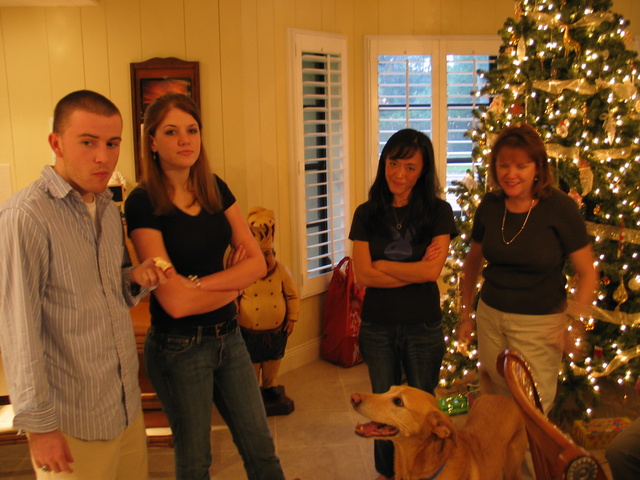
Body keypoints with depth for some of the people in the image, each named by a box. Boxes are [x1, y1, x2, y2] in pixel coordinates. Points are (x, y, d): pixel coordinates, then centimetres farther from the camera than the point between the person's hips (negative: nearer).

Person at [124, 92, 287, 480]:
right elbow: (174, 301, -21)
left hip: (228, 336, 5)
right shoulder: (144, 203, -15)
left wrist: (200, 283, -18)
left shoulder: (216, 189, 2)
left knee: (261, 449, 15)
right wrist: (235, 284, -7)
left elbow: (257, 262, -5)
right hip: (178, 347, -5)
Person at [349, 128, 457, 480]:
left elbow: (432, 271, -18)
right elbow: (362, 275, -11)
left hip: (423, 327, -1)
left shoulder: (437, 212, -8)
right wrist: (414, 270, -16)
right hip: (377, 327, 2)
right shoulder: (367, 214, -3)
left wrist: (380, 265, -12)